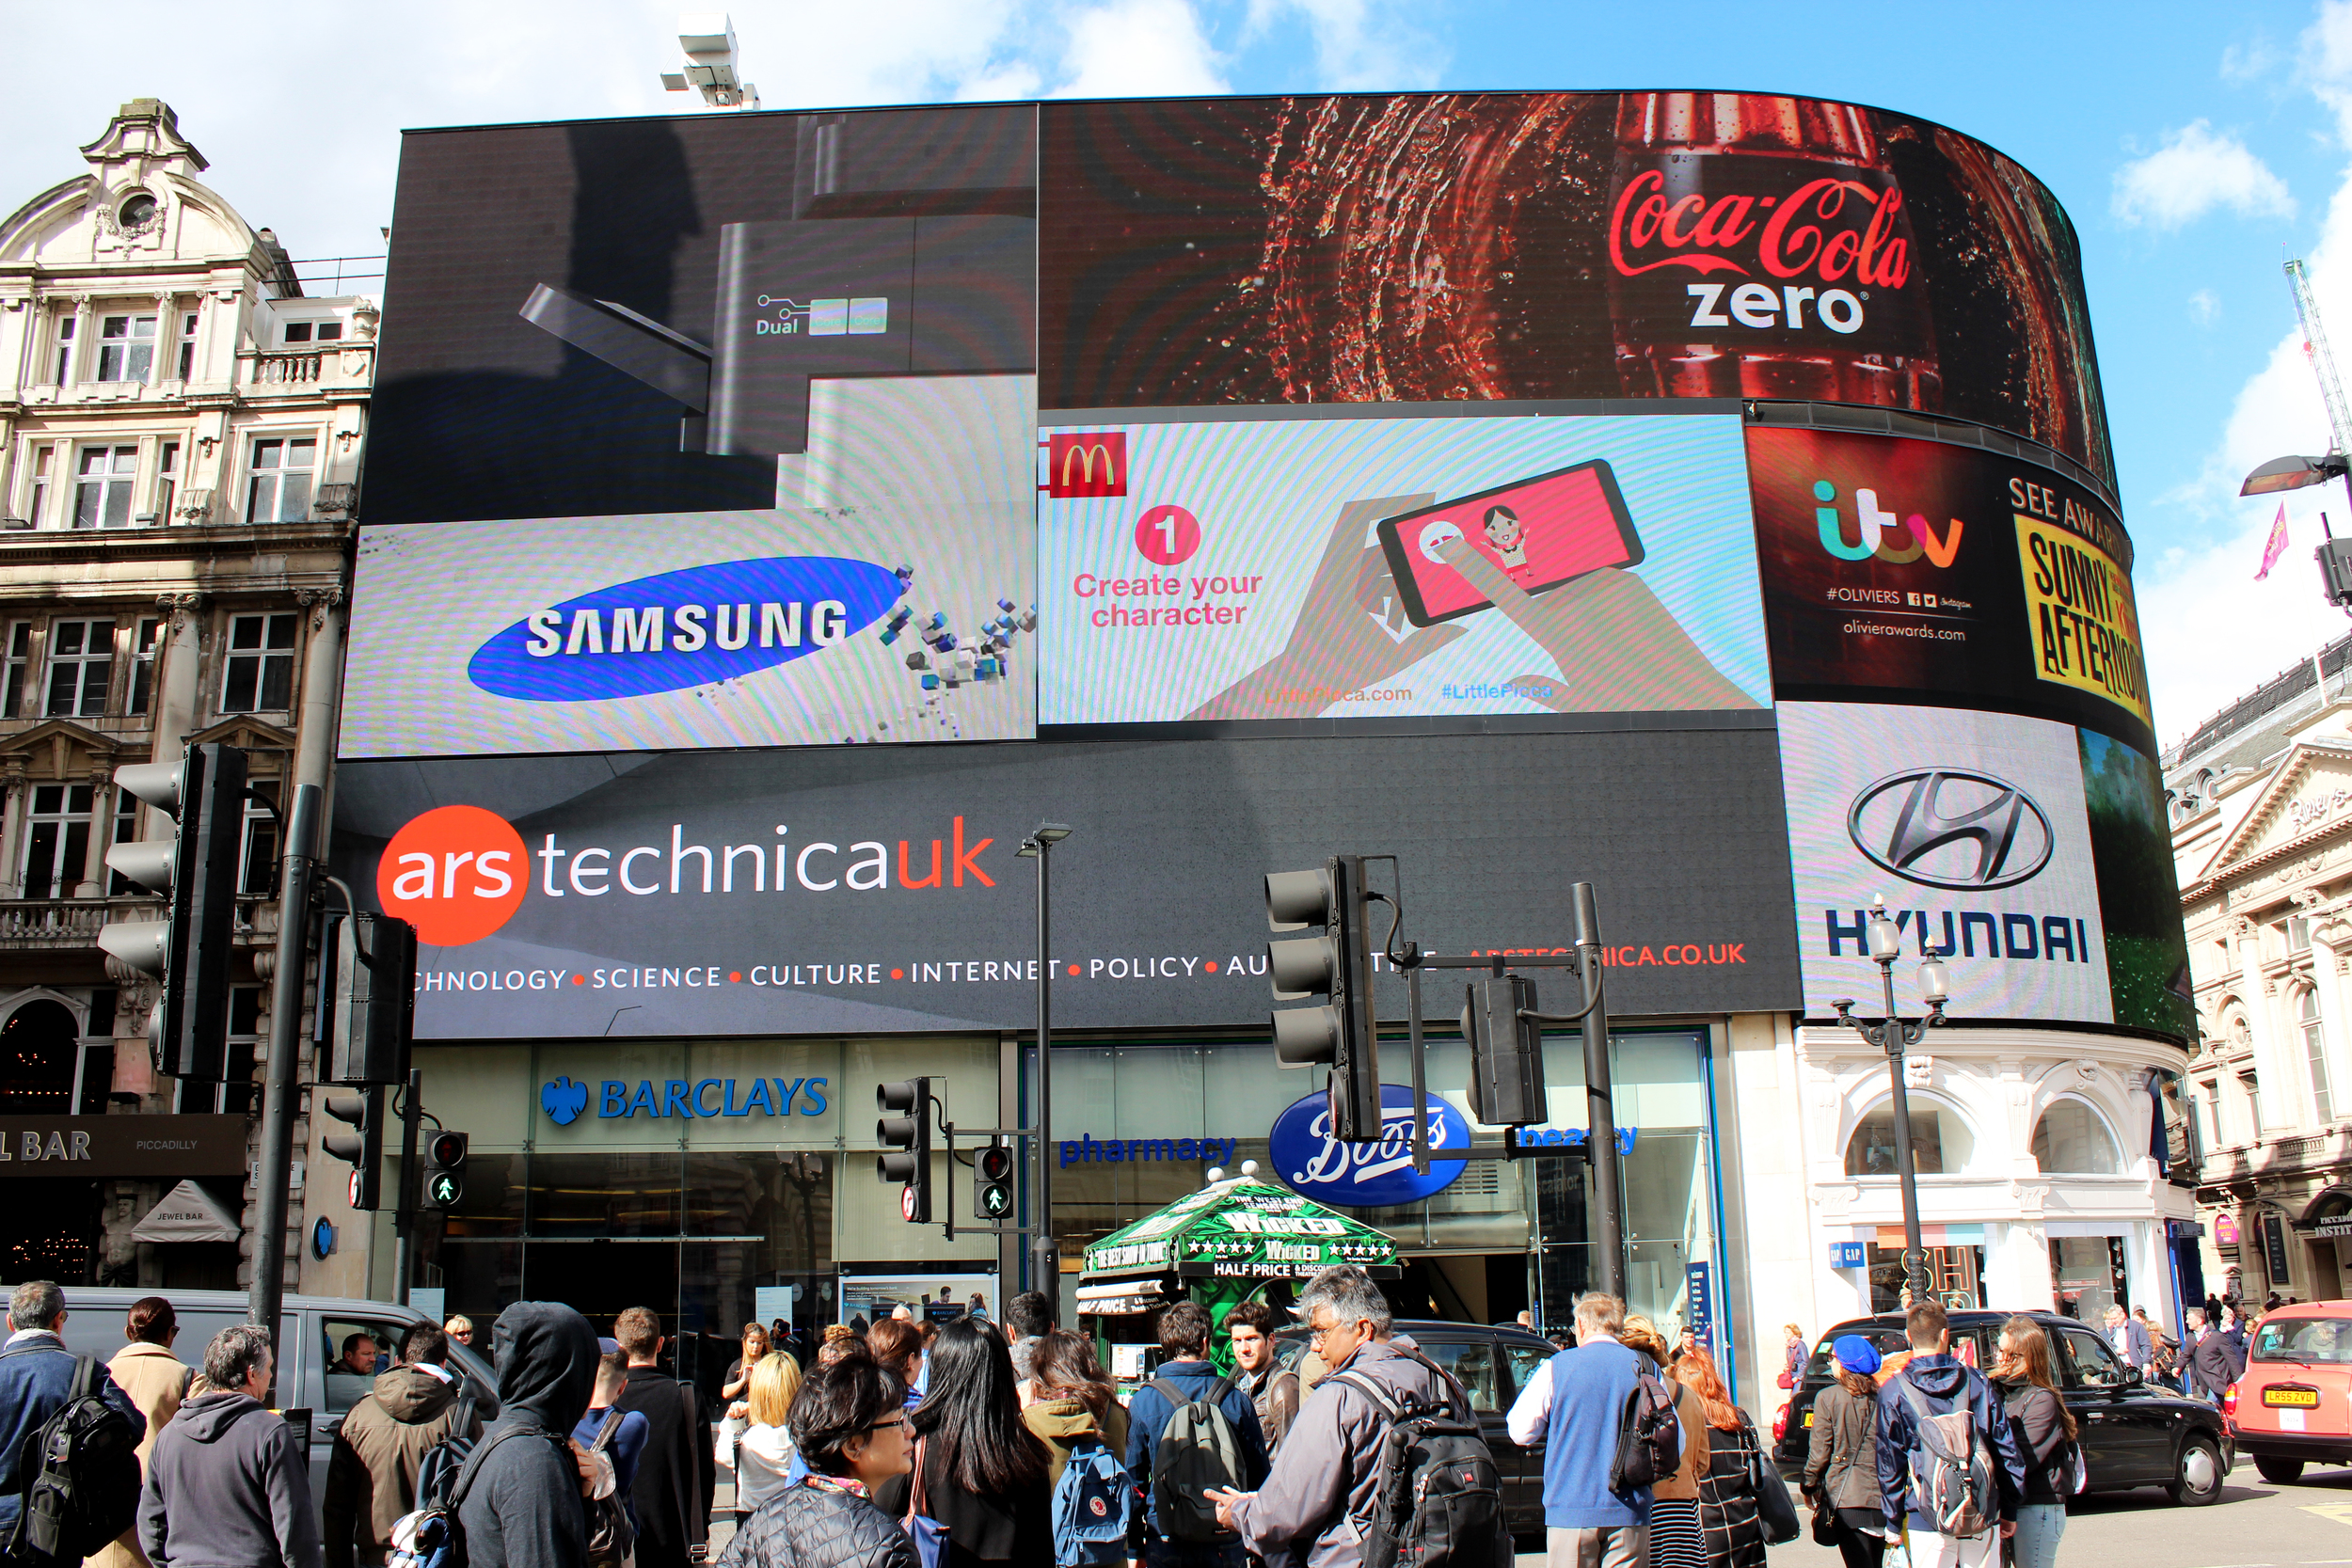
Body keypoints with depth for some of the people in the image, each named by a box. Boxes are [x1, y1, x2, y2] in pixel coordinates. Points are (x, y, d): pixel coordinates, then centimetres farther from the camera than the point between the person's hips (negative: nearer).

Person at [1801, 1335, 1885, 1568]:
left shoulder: (1828, 1398, -8)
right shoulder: (1881, 1397, 2)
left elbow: (1820, 1451, -5)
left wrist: (1810, 1485, 8)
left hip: (1846, 1496, -4)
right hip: (1880, 1495, 4)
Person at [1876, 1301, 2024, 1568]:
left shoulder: (1892, 1391, -5)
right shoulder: (1976, 1381, 2)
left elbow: (1889, 1463, -4)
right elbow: (2007, 1448, 4)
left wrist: (1893, 1523, 5)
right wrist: (2010, 1510, 13)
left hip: (1928, 1522, -2)